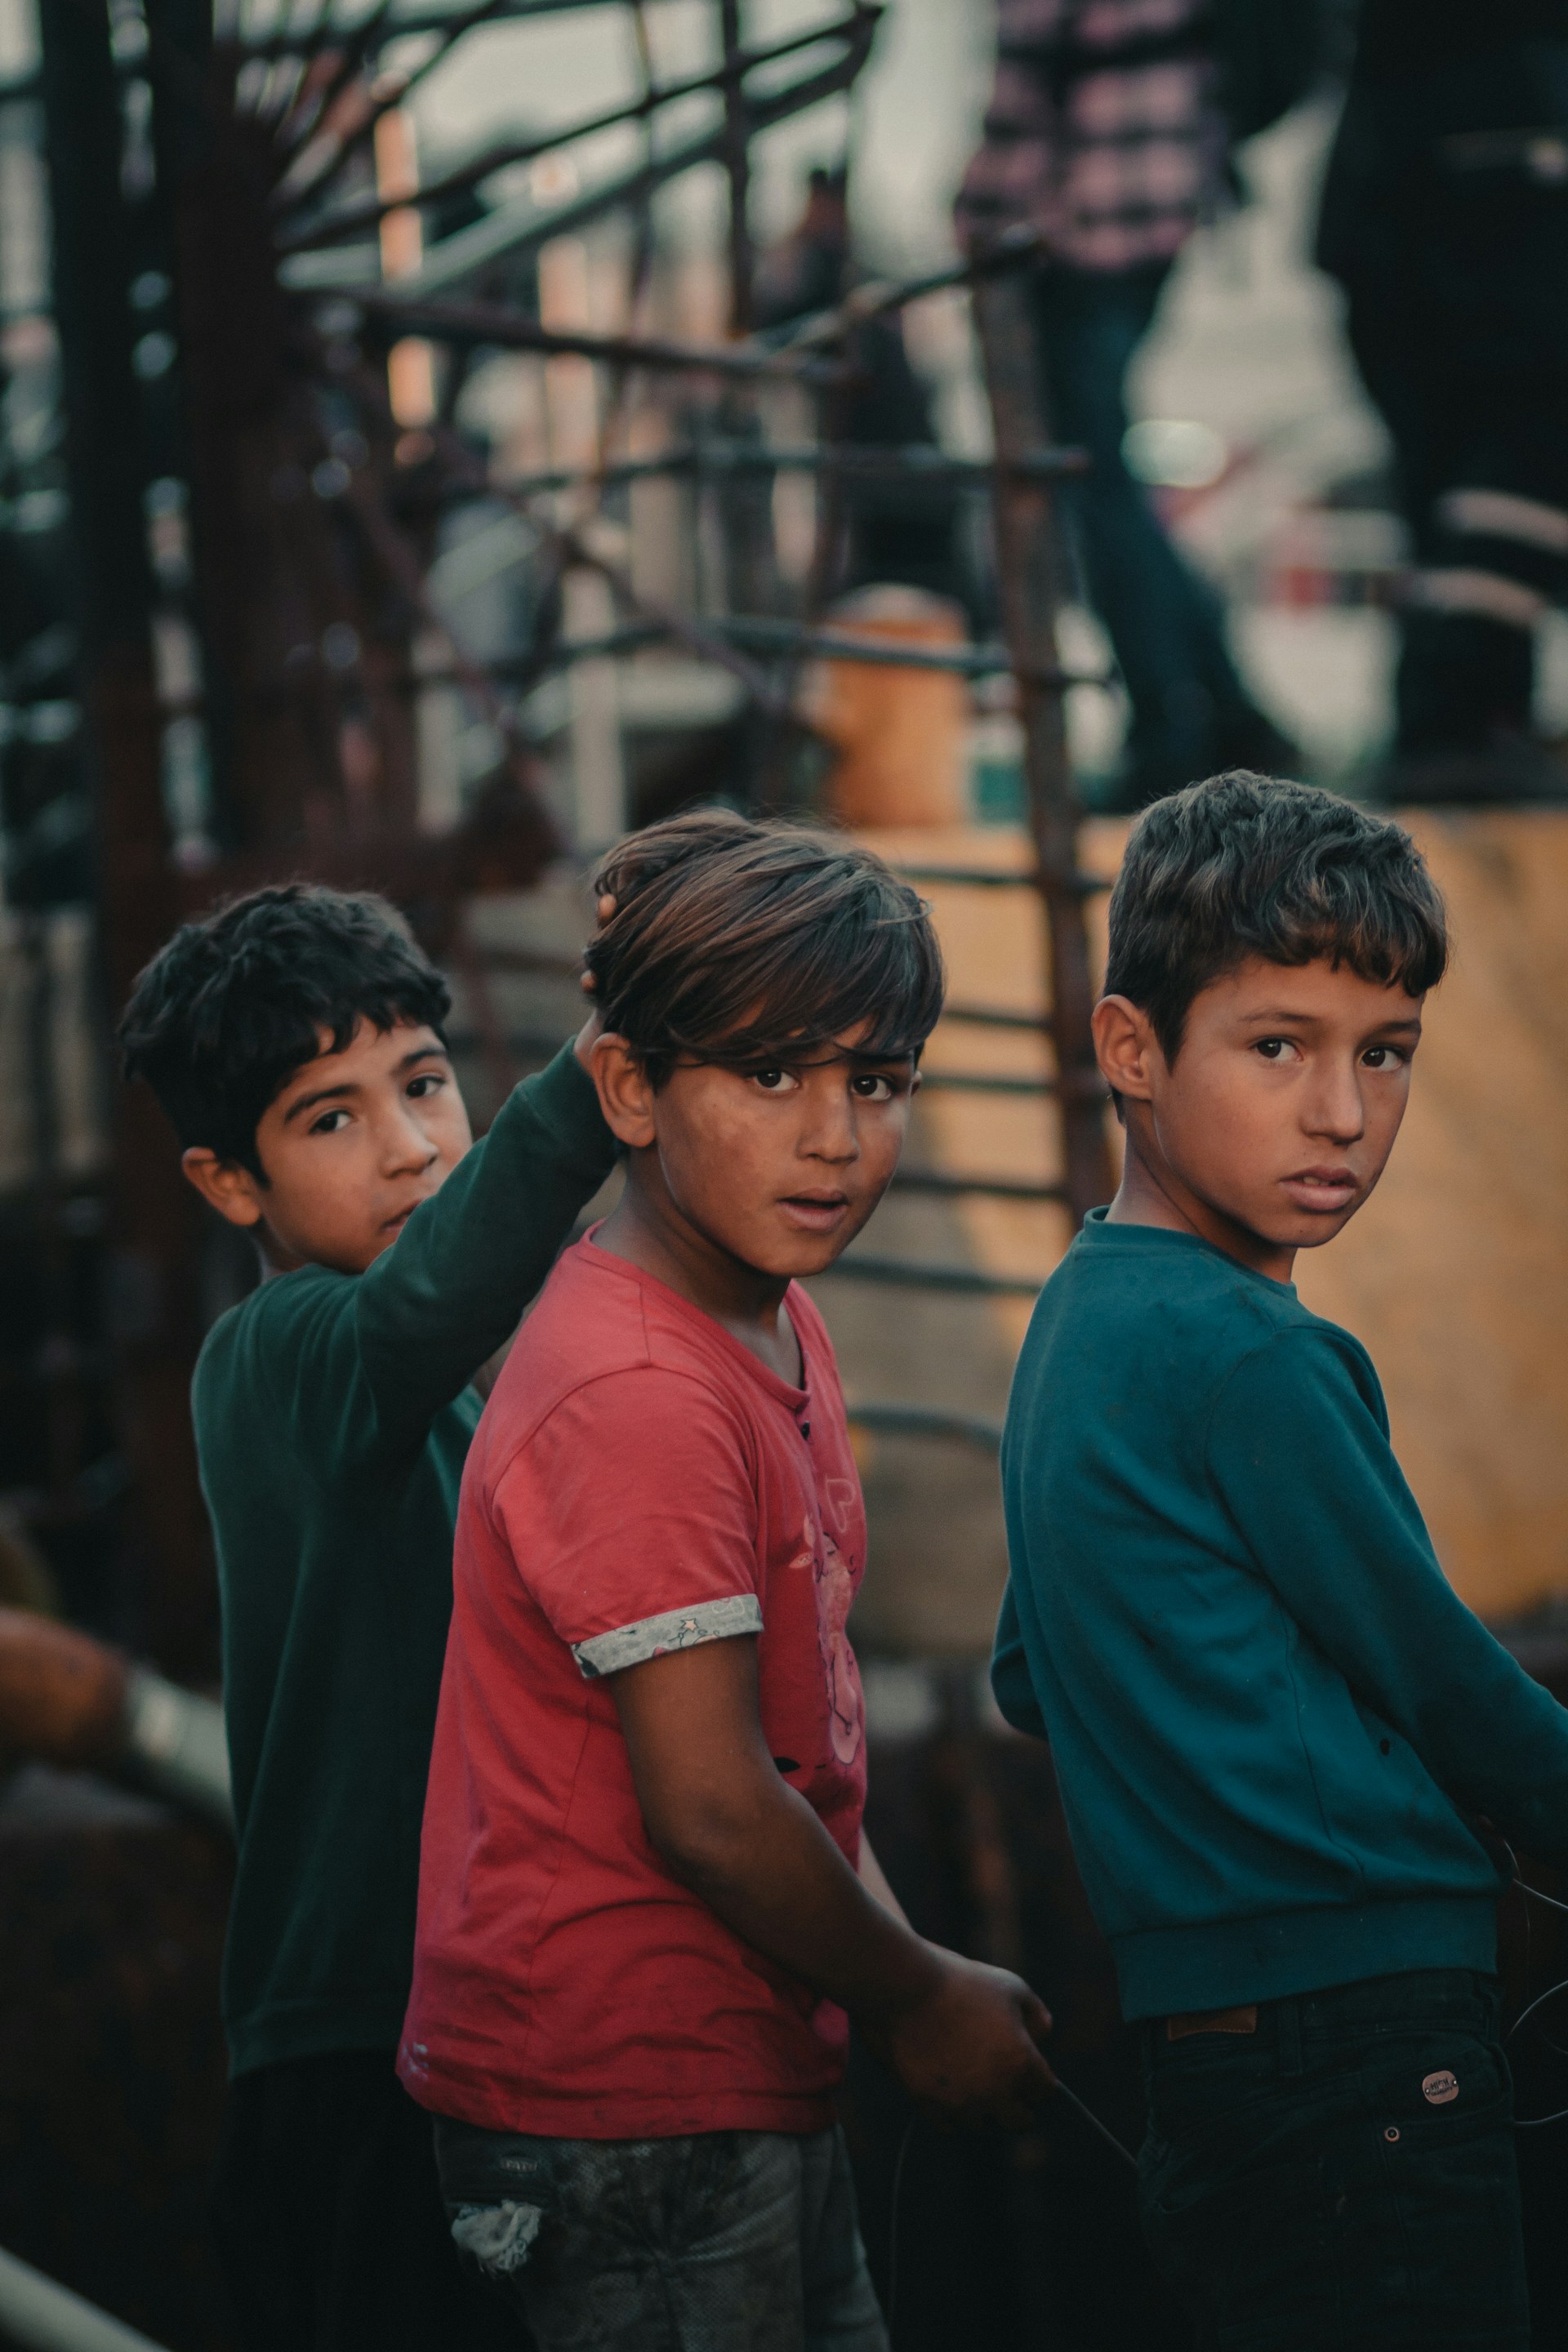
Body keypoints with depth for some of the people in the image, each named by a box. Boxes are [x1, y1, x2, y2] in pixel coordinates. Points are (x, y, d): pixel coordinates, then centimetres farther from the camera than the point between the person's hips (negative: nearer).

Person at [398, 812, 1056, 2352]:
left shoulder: (775, 1329, 9)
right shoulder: (638, 1398, -22)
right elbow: (709, 1808, -23)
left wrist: (901, 1951, 7)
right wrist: (919, 2004, -9)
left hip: (744, 2080, 10)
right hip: (630, 2108, -10)